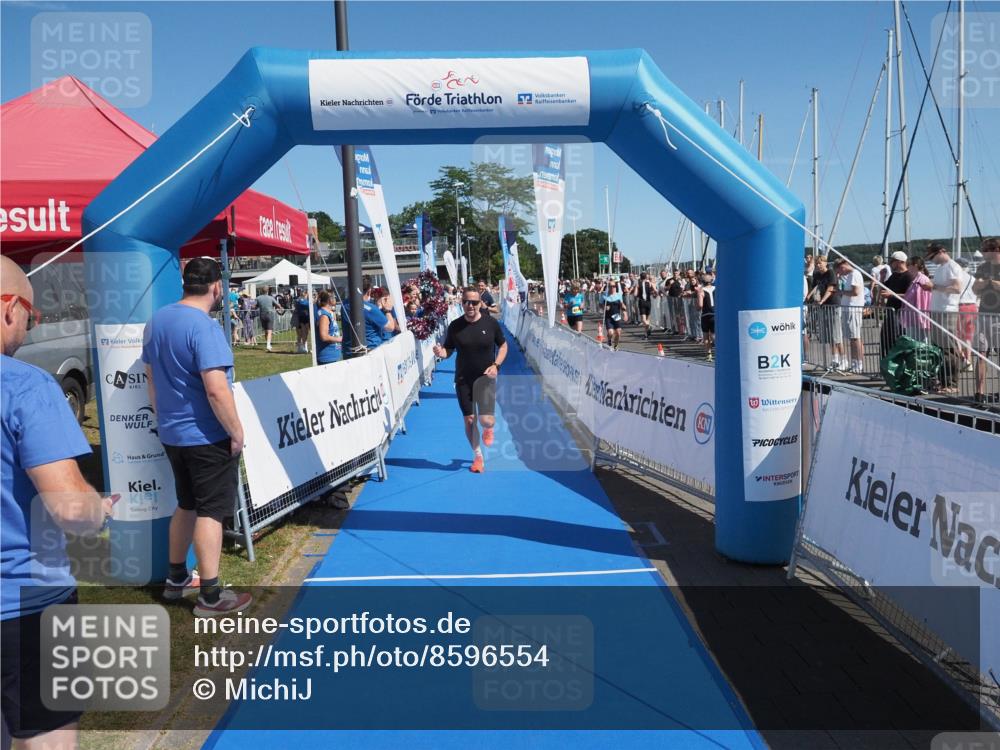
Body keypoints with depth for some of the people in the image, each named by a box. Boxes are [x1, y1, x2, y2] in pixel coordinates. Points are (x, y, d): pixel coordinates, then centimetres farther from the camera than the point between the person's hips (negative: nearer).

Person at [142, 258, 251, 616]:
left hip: (172, 433, 8)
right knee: (210, 511, 0)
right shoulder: (203, 326, -21)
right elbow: (216, 389, -27)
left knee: (186, 505, 21)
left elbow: (151, 377, 15)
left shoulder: (157, 319, 6)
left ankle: (177, 578, 33)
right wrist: (237, 432, -17)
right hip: (207, 436, -8)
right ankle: (210, 596, 7)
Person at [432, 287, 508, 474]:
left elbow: (503, 346, 5)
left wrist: (496, 365, -11)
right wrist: (441, 352, -20)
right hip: (463, 379, 2)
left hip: (486, 377, -2)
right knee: (469, 420, 7)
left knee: (486, 420, -14)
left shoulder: (490, 323, -7)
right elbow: (448, 350, 4)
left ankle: (488, 429, 26)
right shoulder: (455, 326, -4)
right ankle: (478, 456, 29)